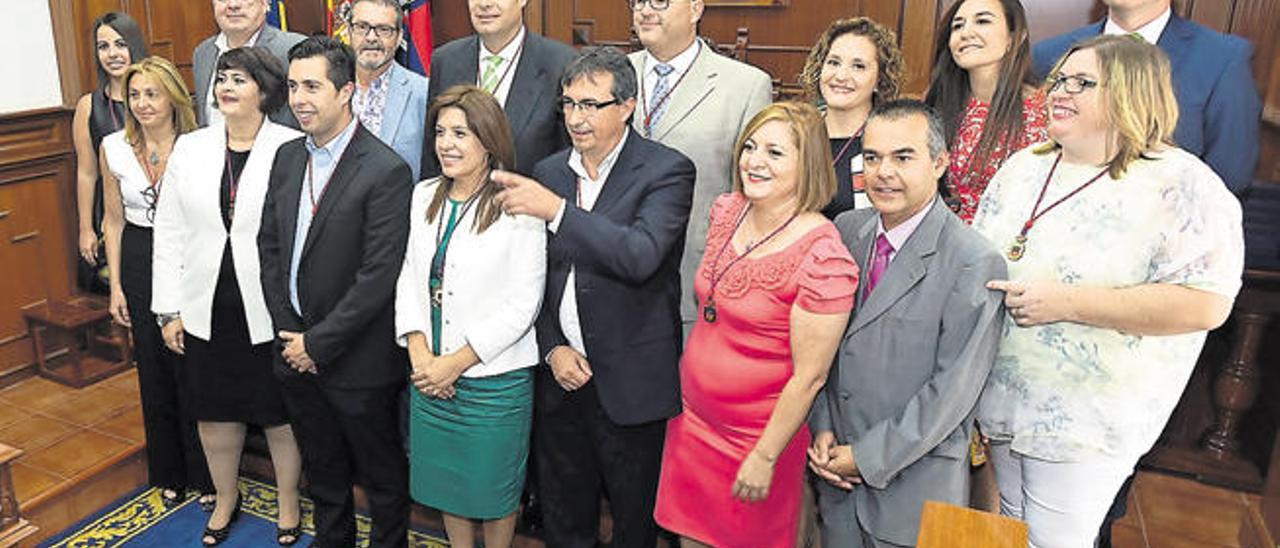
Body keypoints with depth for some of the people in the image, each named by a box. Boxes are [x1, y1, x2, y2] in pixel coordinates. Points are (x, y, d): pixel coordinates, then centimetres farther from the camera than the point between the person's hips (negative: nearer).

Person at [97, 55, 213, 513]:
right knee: (153, 369, 13)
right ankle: (169, 473, 31)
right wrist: (116, 285, 4)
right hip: (139, 261, 3)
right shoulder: (114, 148, 0)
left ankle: (206, 475, 19)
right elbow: (113, 219, 6)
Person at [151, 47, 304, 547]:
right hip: (207, 310, 4)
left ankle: (287, 502, 35)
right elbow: (169, 232, 7)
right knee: (214, 414, 18)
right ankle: (225, 498, 42)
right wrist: (169, 309, 5)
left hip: (271, 312, -4)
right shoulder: (189, 148, 4)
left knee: (281, 415, 11)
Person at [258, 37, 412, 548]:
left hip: (357, 362, -6)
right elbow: (269, 245, 9)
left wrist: (318, 343, -16)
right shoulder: (287, 156, 5)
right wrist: (287, 331, 0)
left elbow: (379, 275, -21)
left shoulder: (386, 171, -18)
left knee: (382, 477, 14)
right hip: (296, 352, 6)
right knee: (322, 472, 25)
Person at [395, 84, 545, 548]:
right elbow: (410, 277, 7)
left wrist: (455, 362, -14)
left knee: (493, 489, 12)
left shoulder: (517, 206, -14)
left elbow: (521, 305, -16)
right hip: (429, 375, 6)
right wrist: (419, 355, -5)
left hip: (495, 379, -5)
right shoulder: (425, 196, 5)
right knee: (445, 480, 20)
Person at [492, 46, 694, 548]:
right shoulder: (548, 172, 6)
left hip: (630, 382, -4)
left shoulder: (666, 170, -10)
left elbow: (641, 256, -27)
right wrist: (553, 348, -3)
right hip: (561, 375, 5)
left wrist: (557, 210, -31)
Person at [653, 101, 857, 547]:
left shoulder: (823, 258, -24)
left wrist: (765, 457, -14)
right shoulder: (726, 211, -2)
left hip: (757, 437, -6)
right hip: (692, 417, 6)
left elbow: (809, 377, -20)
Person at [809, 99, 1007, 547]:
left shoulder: (975, 264, -17)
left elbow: (953, 389, -17)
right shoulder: (846, 230, 1)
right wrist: (822, 428, -2)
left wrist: (869, 458, -13)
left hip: (916, 486, -5)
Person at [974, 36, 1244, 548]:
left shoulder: (1182, 184, -15)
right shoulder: (1024, 165, 5)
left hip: (1086, 423, -6)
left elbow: (1206, 304, -23)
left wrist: (1067, 302, -26)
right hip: (1000, 400, 6)